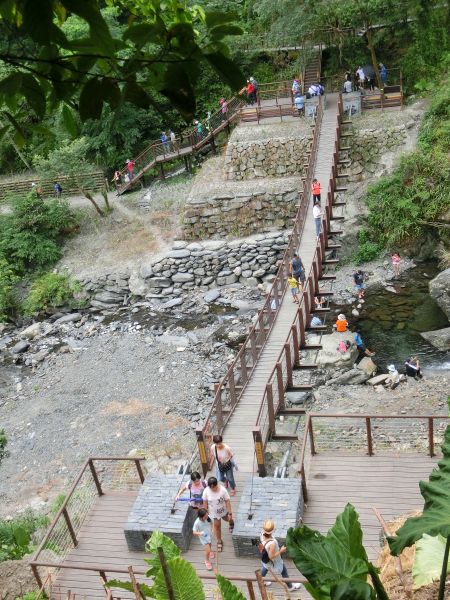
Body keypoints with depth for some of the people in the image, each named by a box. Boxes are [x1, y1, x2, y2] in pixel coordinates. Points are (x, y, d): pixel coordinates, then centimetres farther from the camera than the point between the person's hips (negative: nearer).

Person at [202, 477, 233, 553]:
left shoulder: (223, 490, -31)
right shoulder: (206, 491, -26)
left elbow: (227, 501, -22)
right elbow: (205, 502, -10)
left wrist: (230, 513, -18)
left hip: (223, 510, -1)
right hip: (214, 512, 1)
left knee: (227, 519, 28)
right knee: (216, 526, 14)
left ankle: (231, 522, 66)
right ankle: (219, 541, 39)